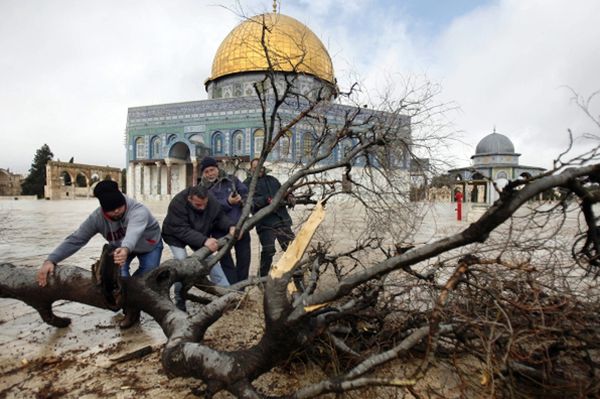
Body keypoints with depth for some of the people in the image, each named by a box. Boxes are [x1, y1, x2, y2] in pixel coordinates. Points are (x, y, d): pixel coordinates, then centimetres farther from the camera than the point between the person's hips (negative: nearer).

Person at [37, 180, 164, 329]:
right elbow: (75, 239, -26)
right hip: (121, 247, 3)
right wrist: (51, 260, -39)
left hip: (150, 246, -3)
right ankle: (130, 308, -2)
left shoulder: (138, 211, -42)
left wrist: (126, 249, -83)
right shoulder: (97, 217, -28)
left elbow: (133, 232, -62)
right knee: (119, 272, -23)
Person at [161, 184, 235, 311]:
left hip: (200, 235, 4)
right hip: (176, 235, -4)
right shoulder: (177, 203, -38)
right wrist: (204, 241, -52)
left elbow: (220, 217, -12)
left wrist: (230, 227, -33)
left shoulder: (212, 201, -25)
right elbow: (182, 230, -41)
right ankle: (180, 300, -1)